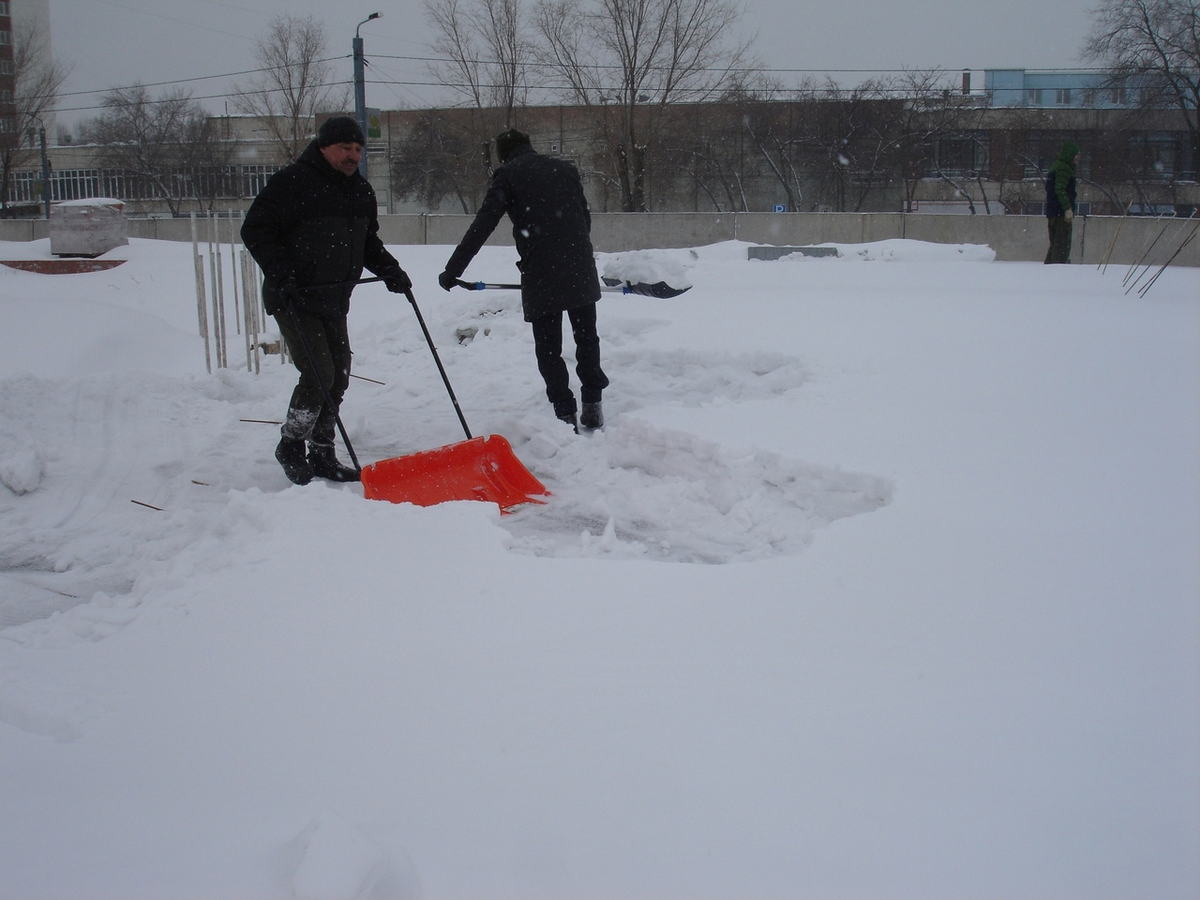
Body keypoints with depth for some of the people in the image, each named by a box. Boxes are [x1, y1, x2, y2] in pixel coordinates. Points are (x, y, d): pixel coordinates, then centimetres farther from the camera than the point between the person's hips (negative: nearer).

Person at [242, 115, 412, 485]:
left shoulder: (360, 190, 10)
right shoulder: (292, 182, -15)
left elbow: (368, 241, 23)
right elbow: (255, 230, -15)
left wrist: (388, 270, 7)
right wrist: (281, 274, -24)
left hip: (334, 301, 8)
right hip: (293, 299, -8)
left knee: (339, 376, 8)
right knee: (319, 374, -14)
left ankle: (322, 456, 21)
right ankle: (291, 446, 7)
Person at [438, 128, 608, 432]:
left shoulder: (507, 175, 1)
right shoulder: (565, 169, 14)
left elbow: (482, 225, -8)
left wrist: (453, 270, -7)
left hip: (541, 274, -4)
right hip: (581, 270, 4)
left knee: (548, 348, 6)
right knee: (587, 338, 18)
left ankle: (566, 414, 3)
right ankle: (592, 407, 18)